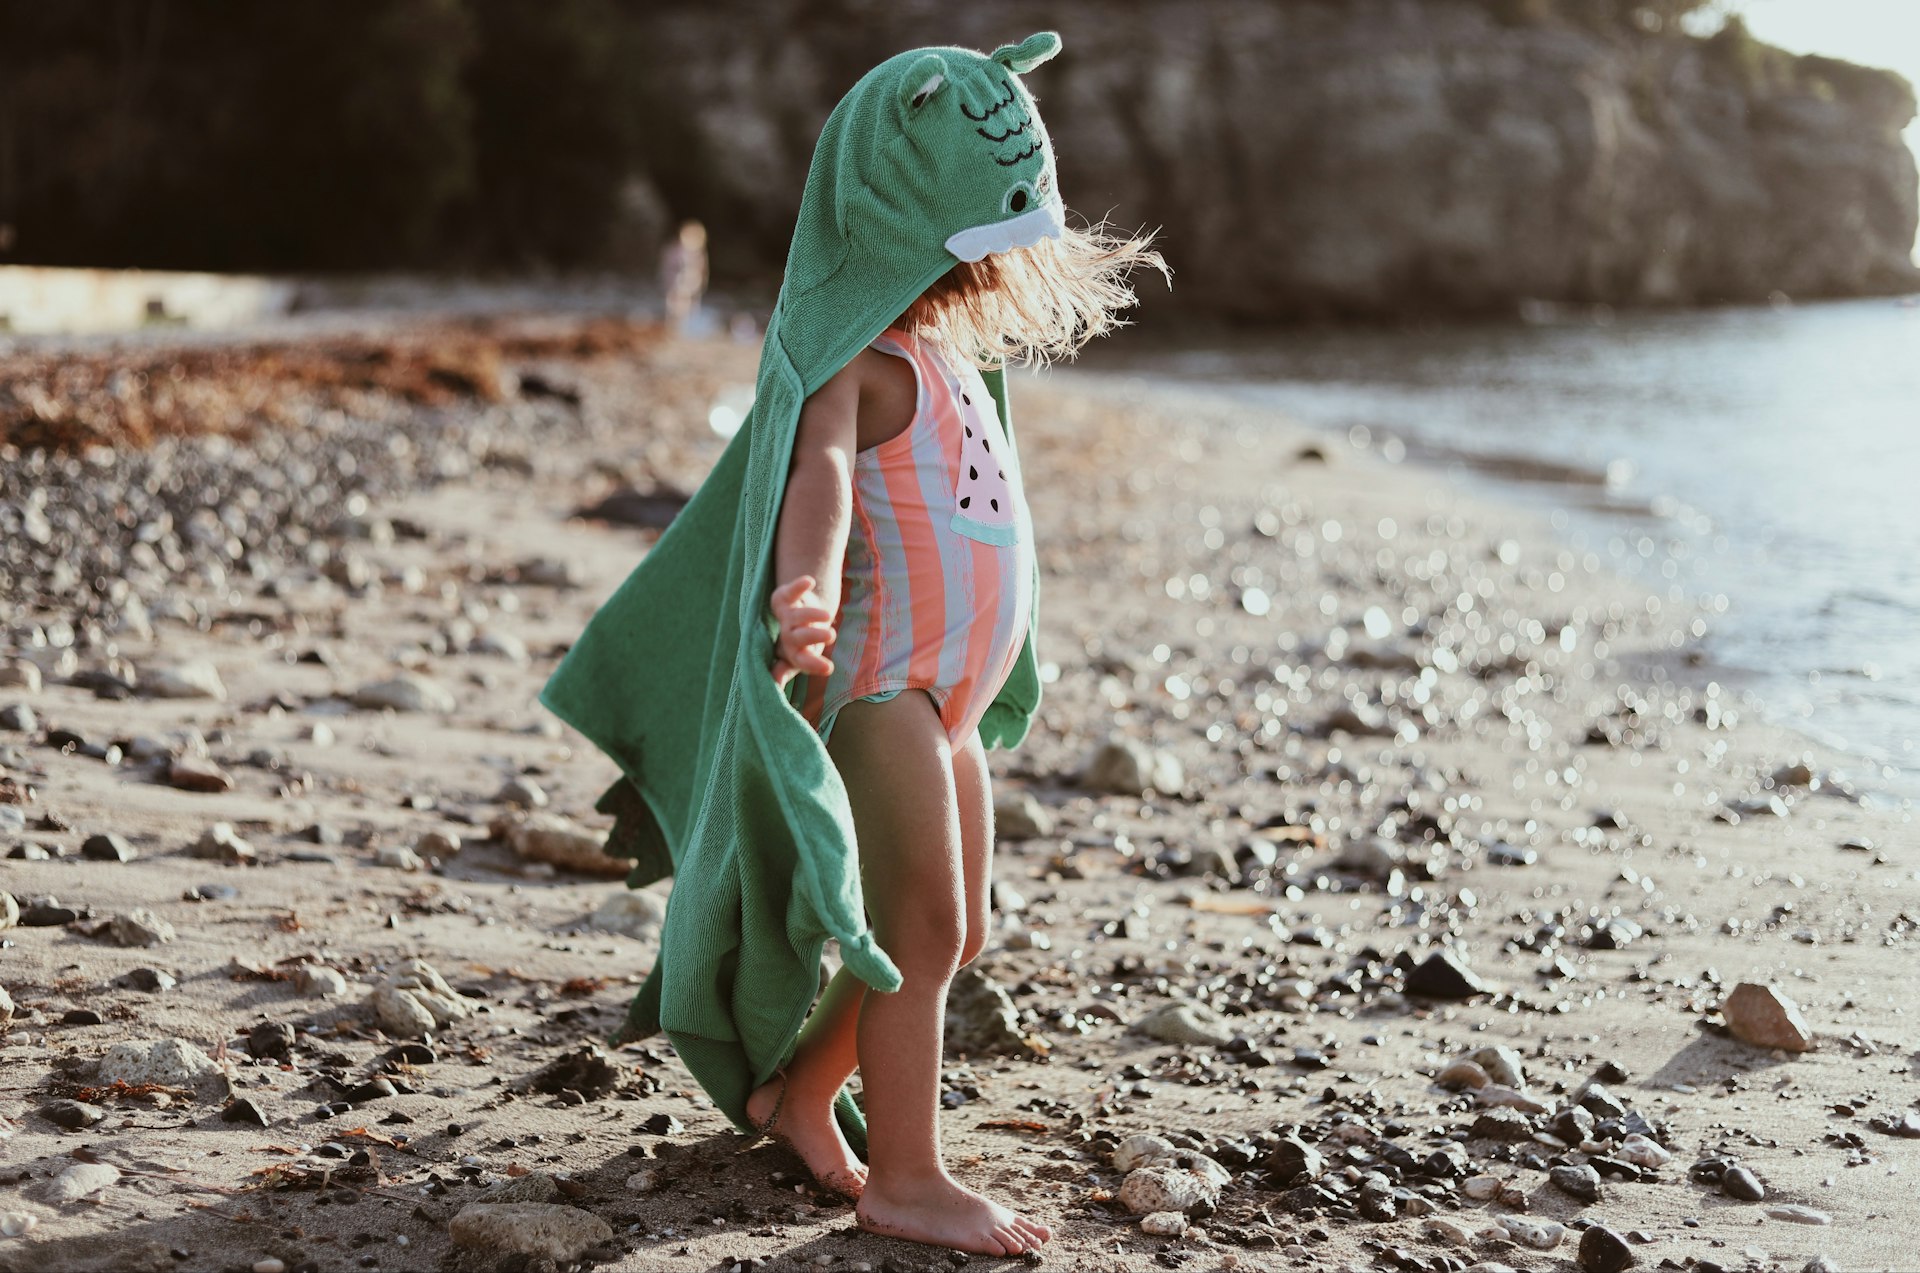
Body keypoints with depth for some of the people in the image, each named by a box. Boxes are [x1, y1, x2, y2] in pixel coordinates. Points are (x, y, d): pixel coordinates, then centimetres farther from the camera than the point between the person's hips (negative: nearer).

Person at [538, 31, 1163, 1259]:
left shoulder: (940, 347, 11)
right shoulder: (854, 354, -17)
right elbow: (818, 468, -36)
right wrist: (811, 591, -53)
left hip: (944, 692, 10)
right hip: (880, 673, -10)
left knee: (954, 932, 15)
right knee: (922, 926, -8)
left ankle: (801, 1092, 30)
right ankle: (906, 1174, 1)